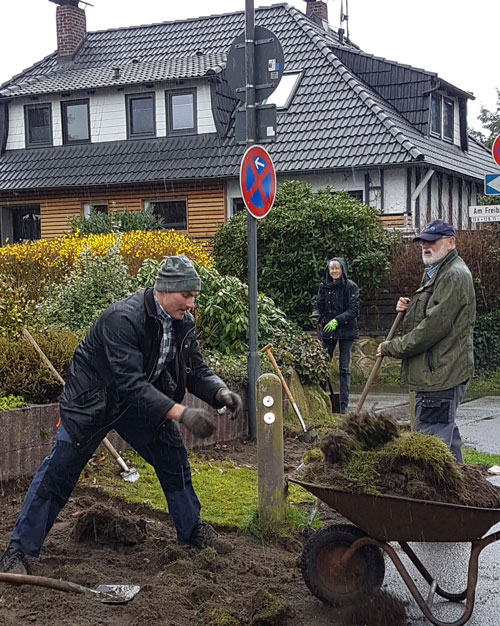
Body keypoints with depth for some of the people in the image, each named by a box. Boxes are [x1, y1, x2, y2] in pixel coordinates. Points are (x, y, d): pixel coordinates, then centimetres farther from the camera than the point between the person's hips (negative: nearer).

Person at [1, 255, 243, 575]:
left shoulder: (183, 322, -9)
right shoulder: (123, 318, -34)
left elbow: (195, 369, -1)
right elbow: (131, 383, -40)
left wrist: (220, 392, -22)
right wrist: (181, 413, -45)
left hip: (140, 401, 7)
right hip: (93, 401, -7)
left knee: (174, 460, 10)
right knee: (58, 473, -6)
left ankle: (192, 530, 31)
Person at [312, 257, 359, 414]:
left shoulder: (351, 287, -4)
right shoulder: (323, 286, 7)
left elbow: (353, 310, -9)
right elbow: (319, 306, 11)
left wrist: (337, 320, -20)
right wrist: (316, 314, -12)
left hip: (346, 330, -3)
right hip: (327, 330, 3)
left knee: (344, 368, 0)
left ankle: (344, 404, 3)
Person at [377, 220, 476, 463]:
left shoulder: (454, 276, -16)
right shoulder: (434, 273, 19)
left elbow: (433, 327, -21)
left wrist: (391, 347, -12)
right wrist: (409, 307, 7)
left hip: (441, 376, -11)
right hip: (439, 373, 11)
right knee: (447, 436, 19)